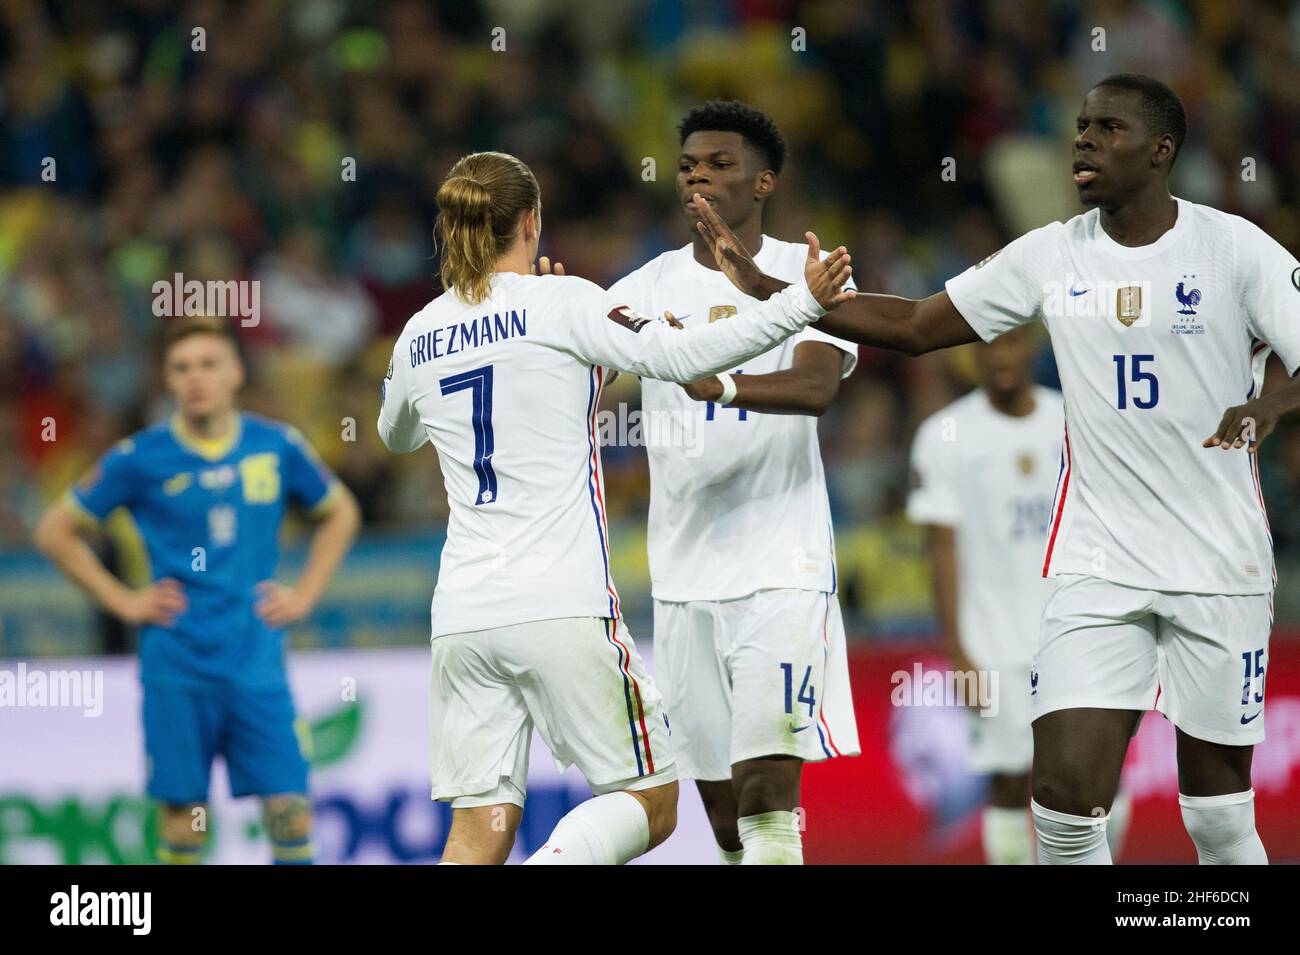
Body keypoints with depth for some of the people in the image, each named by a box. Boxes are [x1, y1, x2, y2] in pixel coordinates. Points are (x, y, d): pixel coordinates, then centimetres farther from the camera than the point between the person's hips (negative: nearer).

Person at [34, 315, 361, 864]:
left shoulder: (277, 448, 2)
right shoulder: (140, 459, -4)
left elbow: (340, 514, 19)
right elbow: (55, 531, 5)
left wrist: (304, 595, 7)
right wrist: (123, 602, -1)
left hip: (258, 667, 1)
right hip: (177, 669, -1)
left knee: (291, 813, -5)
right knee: (183, 819, 1)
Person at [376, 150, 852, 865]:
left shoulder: (418, 336, 12)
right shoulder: (558, 302, -3)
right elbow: (678, 356, -15)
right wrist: (801, 301, -10)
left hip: (463, 612, 5)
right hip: (561, 605, -5)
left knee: (478, 831, 5)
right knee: (650, 801, 6)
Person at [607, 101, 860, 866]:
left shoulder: (807, 272, -2)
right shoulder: (650, 287, 8)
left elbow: (817, 386, -19)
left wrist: (722, 384, -38)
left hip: (782, 565, -4)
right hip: (685, 569, 4)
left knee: (769, 790, -15)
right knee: (719, 797, 9)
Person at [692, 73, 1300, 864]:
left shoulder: (1235, 249, -7)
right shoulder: (1052, 256, 5)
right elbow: (916, 326, 12)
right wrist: (766, 288, 6)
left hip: (1220, 568, -2)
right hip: (1097, 564, 3)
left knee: (1221, 817, 6)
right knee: (1067, 798, -12)